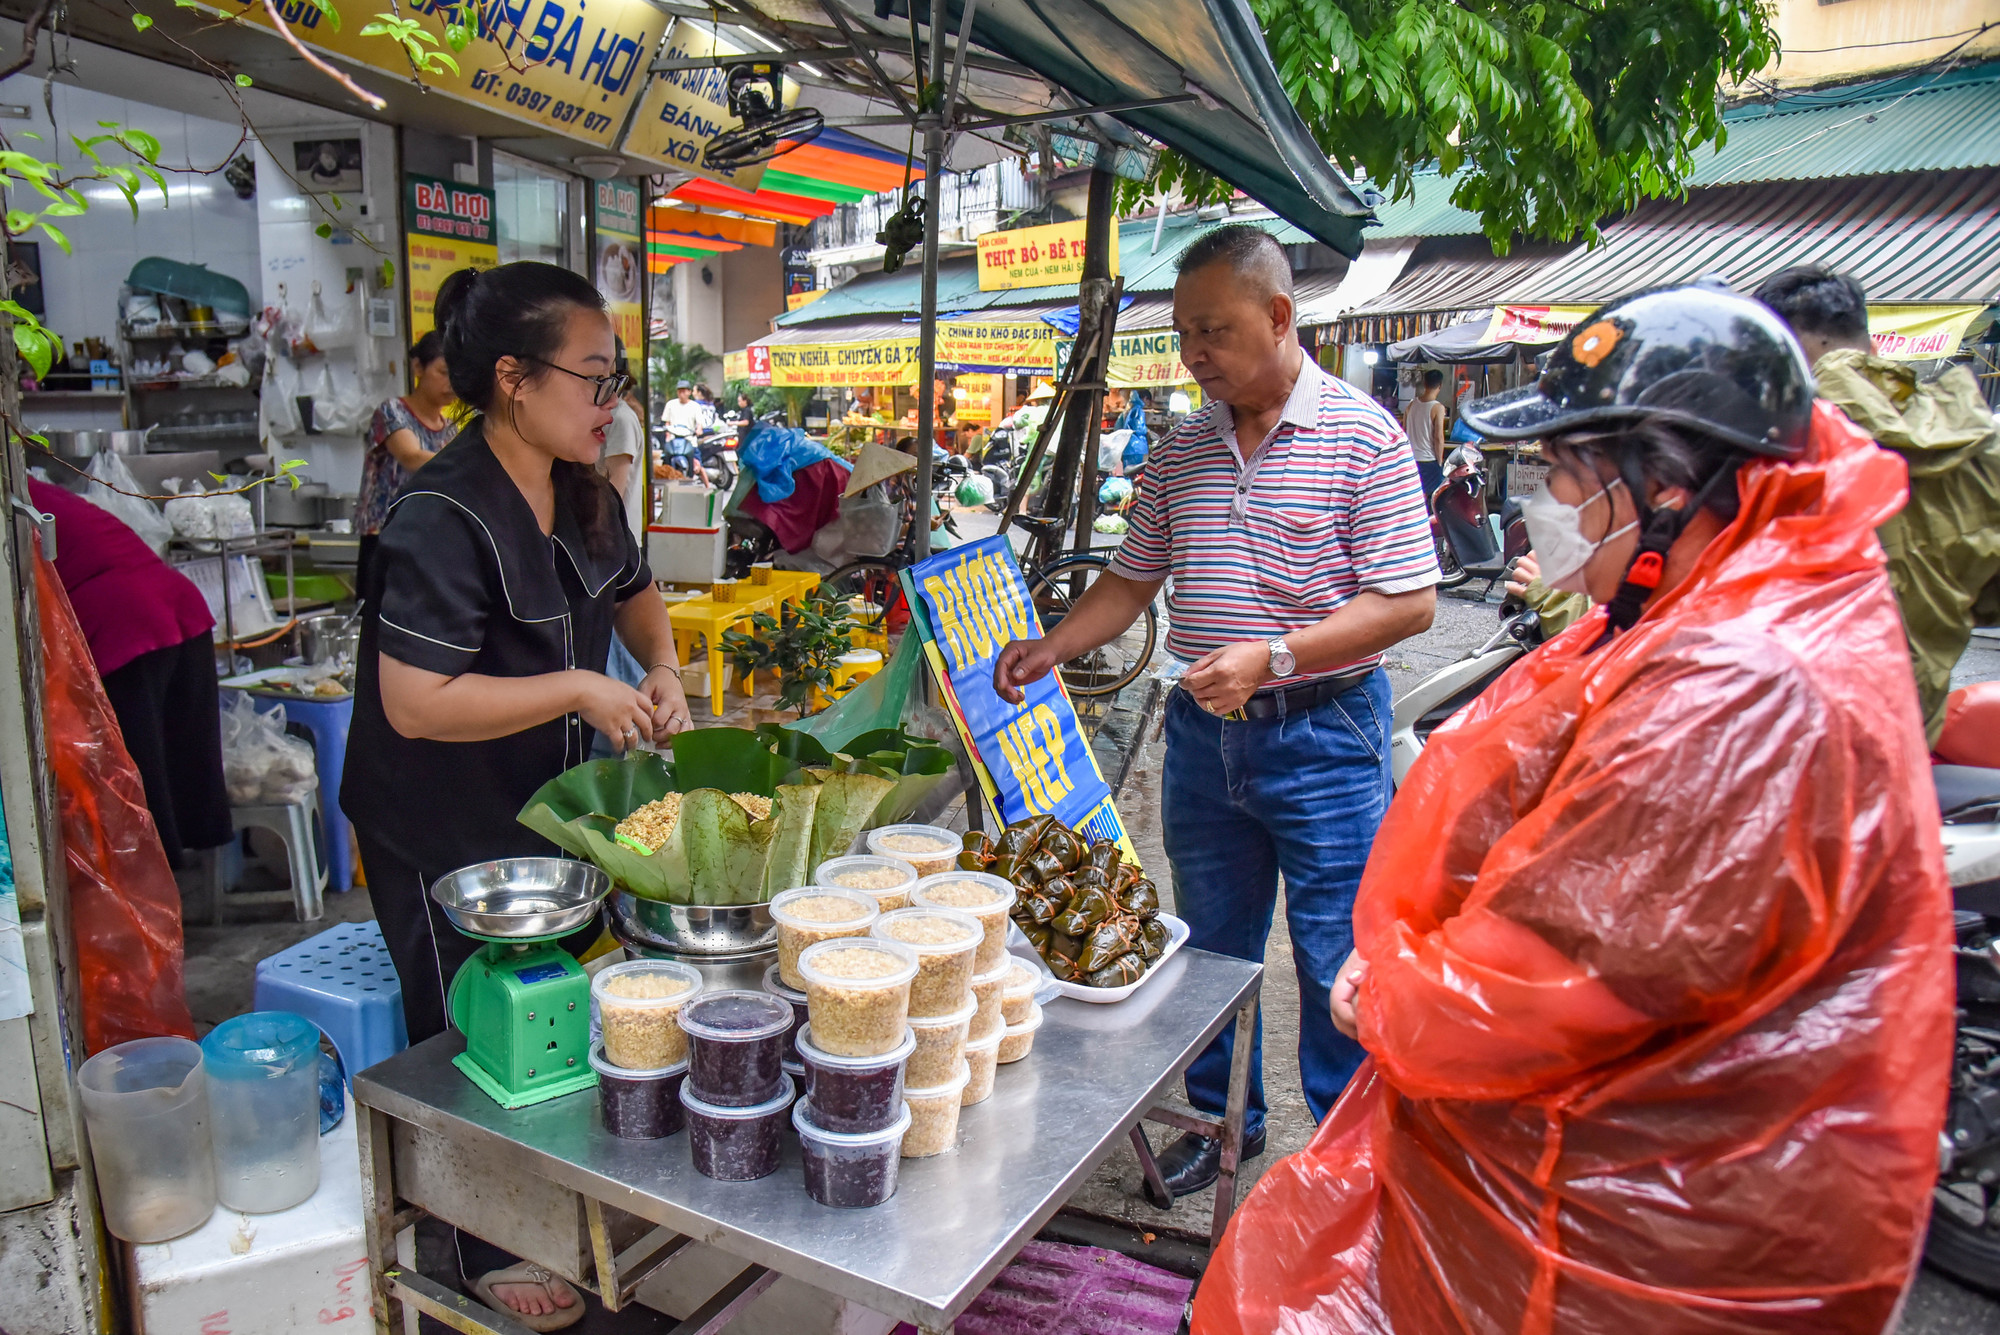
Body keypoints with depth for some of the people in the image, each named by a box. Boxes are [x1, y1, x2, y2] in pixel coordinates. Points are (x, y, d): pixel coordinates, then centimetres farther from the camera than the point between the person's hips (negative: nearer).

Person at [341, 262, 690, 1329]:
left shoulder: (580, 494, 1)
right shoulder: (441, 519, -26)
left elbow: (635, 592, 19)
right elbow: (417, 703, -31)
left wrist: (661, 670, 0)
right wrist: (580, 690, -28)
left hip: (553, 816, 8)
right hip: (447, 841, -8)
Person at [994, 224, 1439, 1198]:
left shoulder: (1362, 437, -9)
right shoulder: (1181, 450, 8)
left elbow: (1408, 602, -13)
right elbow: (1133, 581, 14)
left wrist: (1272, 657, -22)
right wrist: (1049, 649, -1)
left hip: (1324, 733, -5)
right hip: (1203, 730, 5)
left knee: (1337, 964, 4)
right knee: (1211, 950, 16)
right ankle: (1225, 1122, 37)